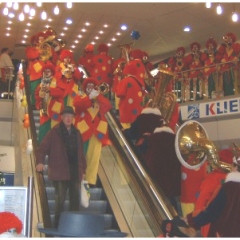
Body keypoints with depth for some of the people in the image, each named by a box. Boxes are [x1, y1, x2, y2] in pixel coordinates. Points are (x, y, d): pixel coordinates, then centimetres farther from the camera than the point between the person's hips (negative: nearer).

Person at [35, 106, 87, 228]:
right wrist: (40, 162, -21)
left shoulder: (76, 133, 12)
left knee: (75, 200, 9)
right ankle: (58, 226, 9)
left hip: (75, 172, 5)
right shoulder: (55, 132, -3)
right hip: (60, 172, -5)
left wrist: (83, 169, 13)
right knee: (60, 200, -2)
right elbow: (42, 148, -6)